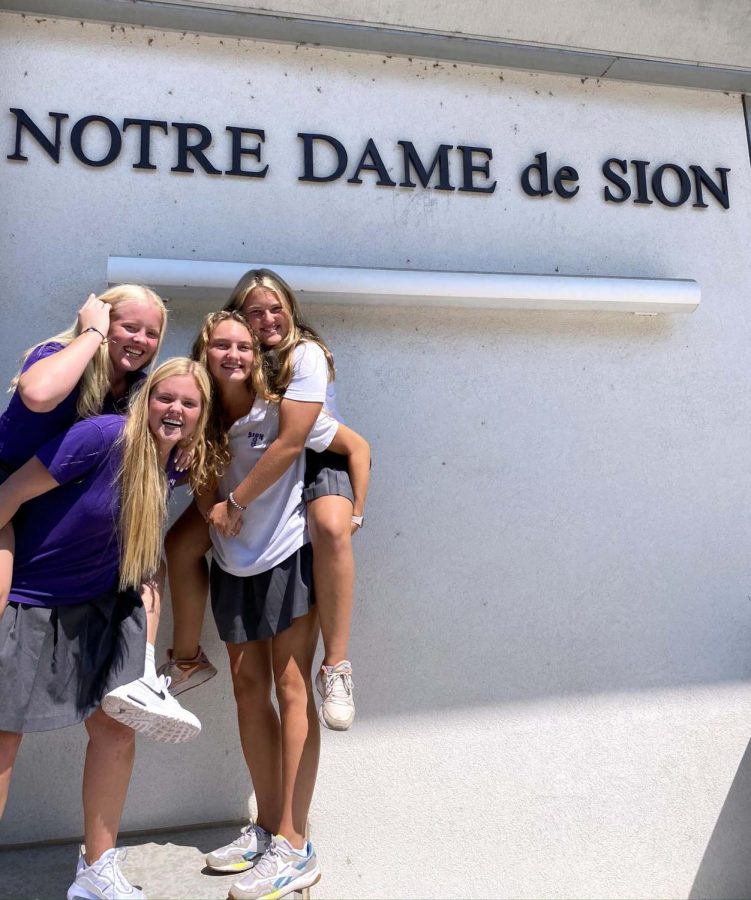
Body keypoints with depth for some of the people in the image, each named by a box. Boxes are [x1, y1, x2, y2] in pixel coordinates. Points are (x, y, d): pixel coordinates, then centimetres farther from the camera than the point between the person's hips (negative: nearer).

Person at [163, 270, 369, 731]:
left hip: (320, 460, -6)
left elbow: (291, 442, -27)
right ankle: (187, 659, 17)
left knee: (331, 527, -40)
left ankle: (336, 667, -28)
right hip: (261, 469, 6)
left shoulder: (306, 353, -20)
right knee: (180, 541, -2)